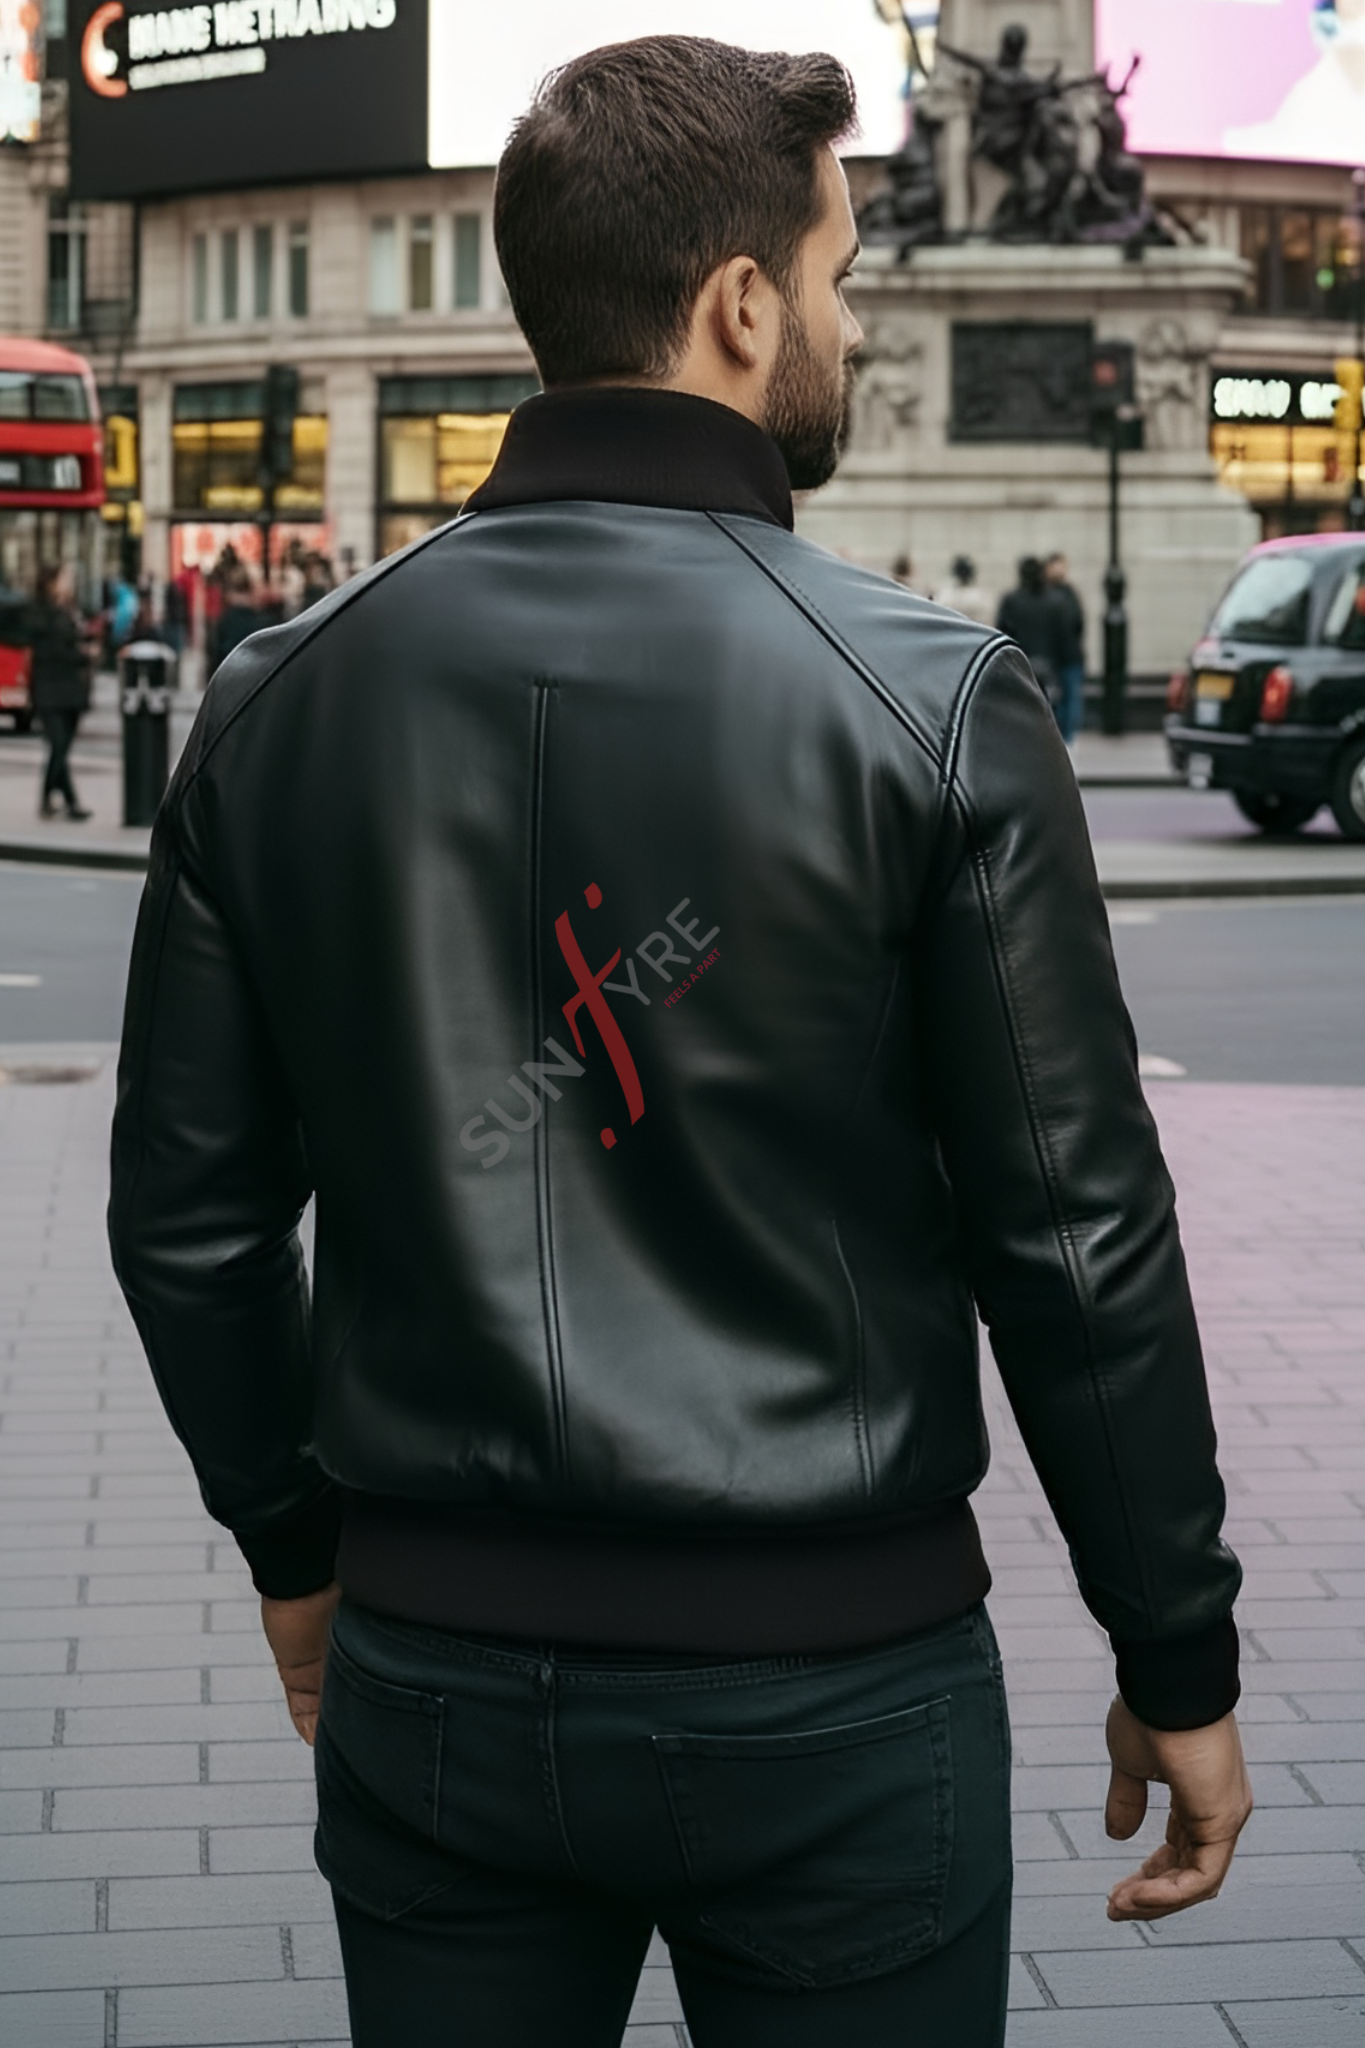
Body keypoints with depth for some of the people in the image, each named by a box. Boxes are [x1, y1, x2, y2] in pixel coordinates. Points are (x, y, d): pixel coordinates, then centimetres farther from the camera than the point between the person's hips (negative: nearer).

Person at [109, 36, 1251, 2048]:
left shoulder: (284, 699, -1)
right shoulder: (931, 699, -12)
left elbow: (190, 1212, 4)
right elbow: (1076, 1237, -10)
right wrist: (1180, 1661, 1)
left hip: (430, 1668, 3)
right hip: (831, 1689, -3)